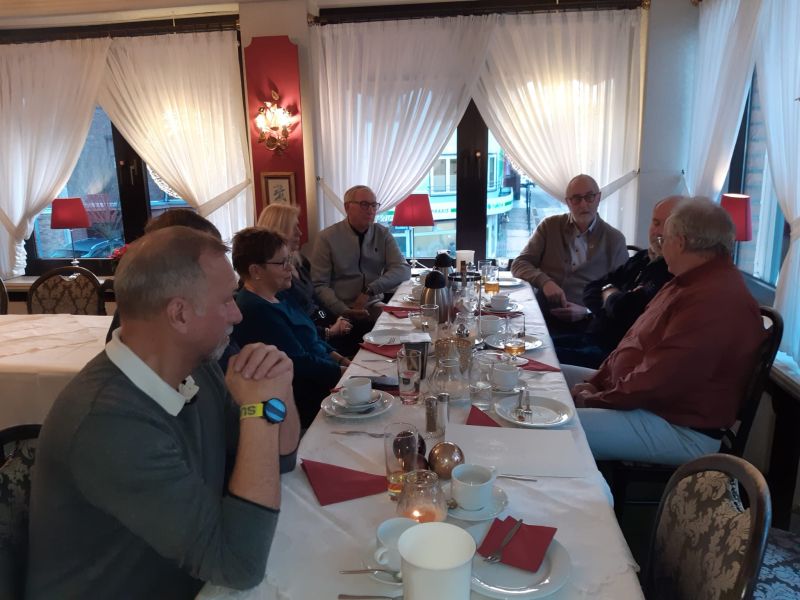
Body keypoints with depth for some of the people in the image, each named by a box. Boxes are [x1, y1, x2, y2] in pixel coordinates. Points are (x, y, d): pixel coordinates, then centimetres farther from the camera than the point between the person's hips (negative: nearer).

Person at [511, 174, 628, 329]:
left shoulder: (614, 239, 7)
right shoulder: (549, 226, 10)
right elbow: (519, 264, 6)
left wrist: (587, 311, -12)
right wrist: (545, 281, -14)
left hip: (586, 321, 1)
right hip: (542, 314, 0)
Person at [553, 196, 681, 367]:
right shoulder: (642, 258, 13)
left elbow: (623, 309, -24)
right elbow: (591, 290, 14)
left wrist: (608, 294, 0)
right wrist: (613, 297, -9)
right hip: (593, 337, 9)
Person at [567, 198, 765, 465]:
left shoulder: (713, 300, -25)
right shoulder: (693, 282, 11)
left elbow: (658, 381, -28)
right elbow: (636, 340, 14)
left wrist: (595, 399, -15)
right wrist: (595, 382, 3)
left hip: (682, 429, -11)